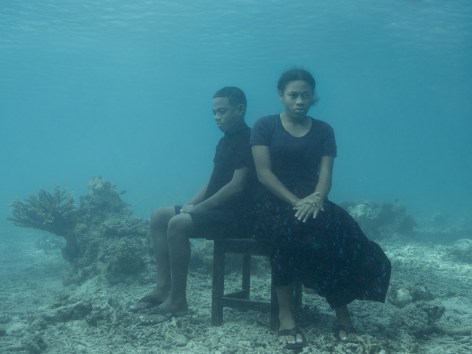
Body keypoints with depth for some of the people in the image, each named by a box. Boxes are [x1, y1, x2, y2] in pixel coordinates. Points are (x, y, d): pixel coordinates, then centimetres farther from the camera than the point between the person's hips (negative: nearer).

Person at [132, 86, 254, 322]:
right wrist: (190, 204, 5)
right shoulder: (225, 141, 17)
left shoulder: (248, 140, -13)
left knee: (178, 223, -28)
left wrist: (199, 208, -17)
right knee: (159, 217, 4)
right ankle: (164, 287, 1)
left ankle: (177, 300, -18)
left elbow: (237, 185, -21)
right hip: (216, 208, 10)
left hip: (235, 214, -10)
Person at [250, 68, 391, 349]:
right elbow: (264, 173, -8)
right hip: (275, 202, -3)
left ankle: (341, 304, -16)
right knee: (291, 229, -38)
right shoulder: (265, 126, 3)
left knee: (343, 232, -30)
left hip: (313, 201, 3)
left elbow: (326, 174, 1)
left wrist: (317, 198, -22)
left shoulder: (323, 130, 11)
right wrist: (296, 202, -21)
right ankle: (285, 312, -30)